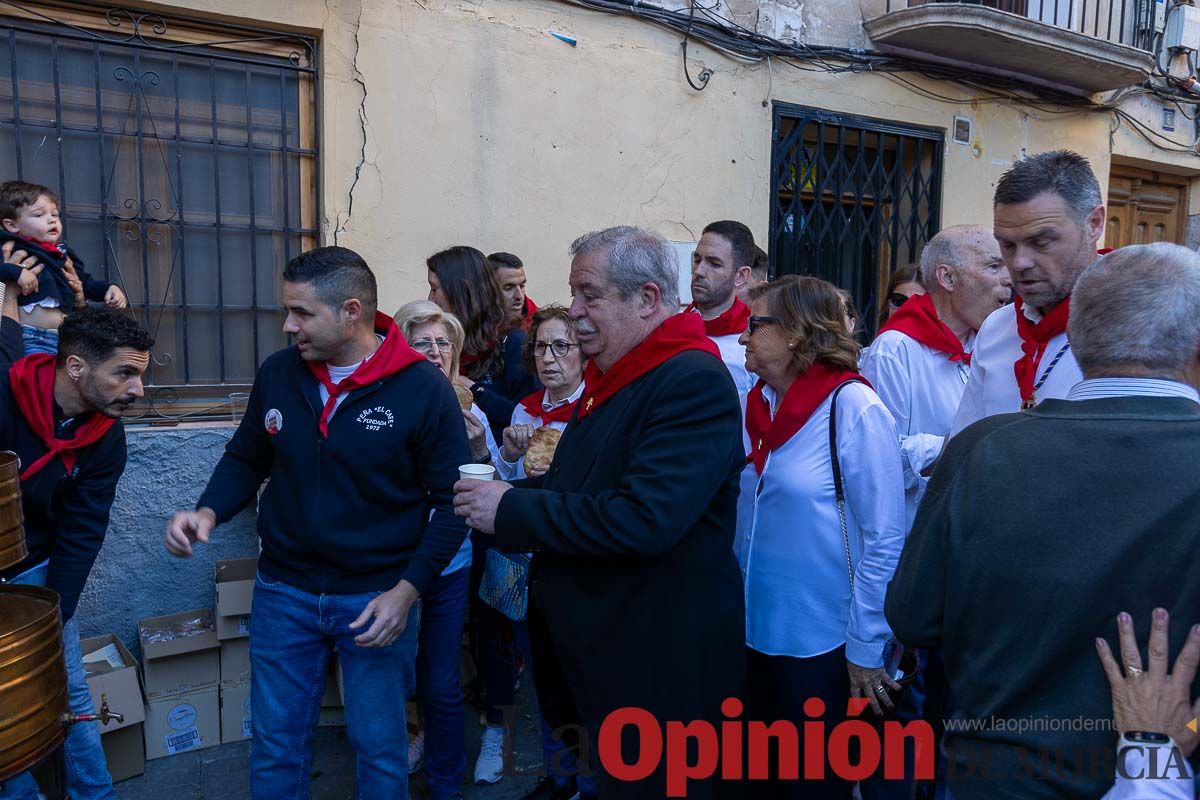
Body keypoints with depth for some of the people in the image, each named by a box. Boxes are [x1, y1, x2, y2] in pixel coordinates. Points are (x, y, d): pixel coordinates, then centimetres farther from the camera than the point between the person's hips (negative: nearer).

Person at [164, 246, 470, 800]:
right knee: (275, 746, 17)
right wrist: (208, 511, -8)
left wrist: (408, 590, -17)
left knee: (380, 750, 12)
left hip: (380, 597, -3)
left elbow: (452, 500, -11)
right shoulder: (277, 373, -3)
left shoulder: (423, 388, -16)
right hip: (283, 590, 4)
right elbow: (246, 459, 11)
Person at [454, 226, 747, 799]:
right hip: (593, 649, 9)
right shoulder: (613, 377, 11)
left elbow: (641, 519, -31)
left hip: (660, 664, -9)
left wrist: (512, 511, -21)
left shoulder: (694, 382, -21)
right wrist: (510, 490, 0)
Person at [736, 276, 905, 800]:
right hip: (754, 629, 6)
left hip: (822, 640, -6)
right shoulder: (757, 406, 2)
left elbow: (883, 541, -16)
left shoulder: (854, 408, -18)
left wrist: (865, 647, -14)